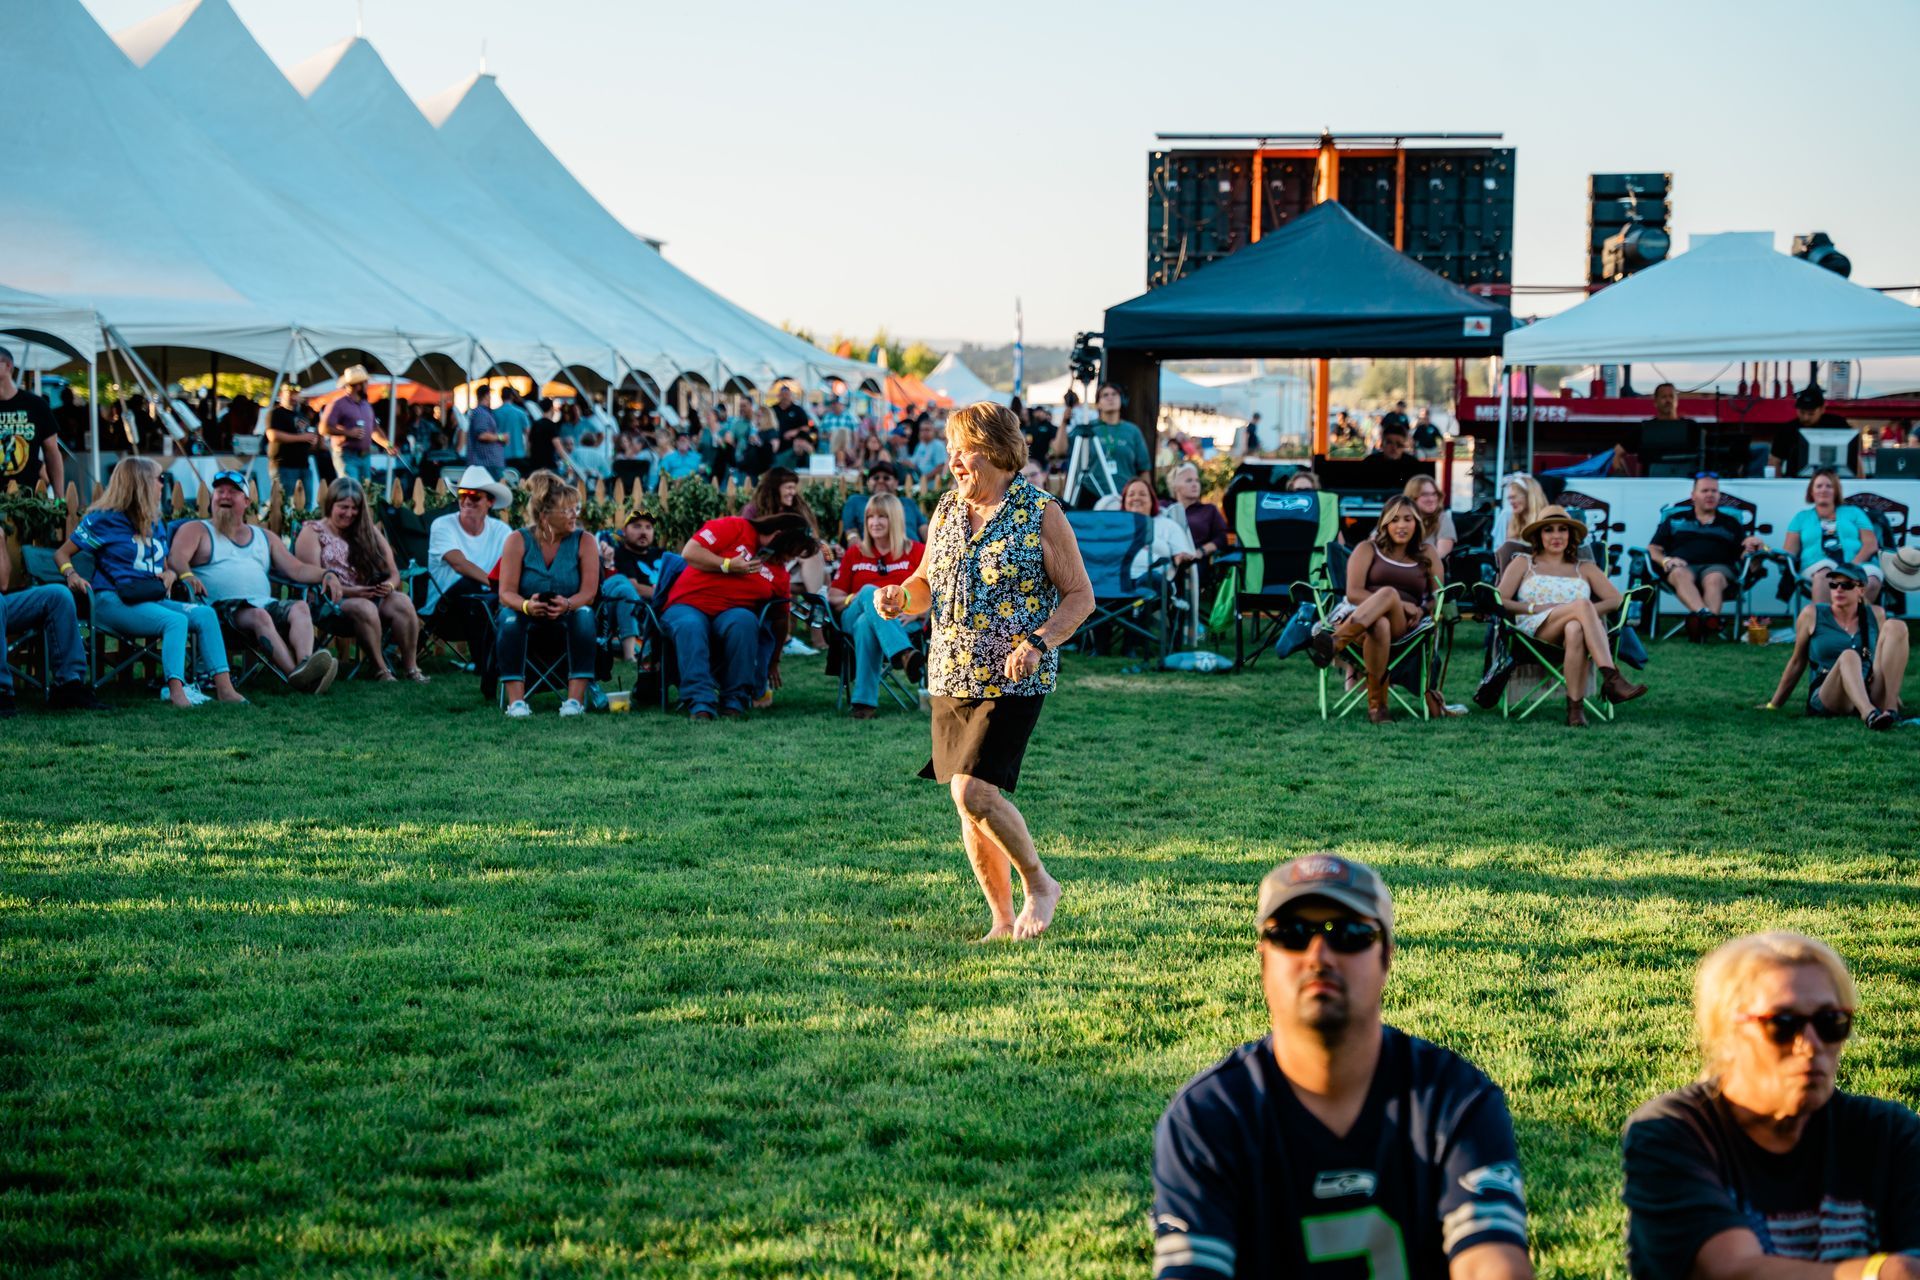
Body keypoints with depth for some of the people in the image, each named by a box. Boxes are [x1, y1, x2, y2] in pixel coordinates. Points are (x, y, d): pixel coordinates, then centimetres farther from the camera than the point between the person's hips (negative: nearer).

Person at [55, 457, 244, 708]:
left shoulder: (155, 525, 21)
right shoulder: (104, 520, 2)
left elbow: (165, 568, 28)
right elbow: (62, 554, 4)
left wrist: (169, 575, 2)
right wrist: (72, 576, -18)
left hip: (151, 601, 7)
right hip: (113, 602, -7)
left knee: (205, 614, -17)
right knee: (175, 620, -32)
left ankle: (224, 687, -26)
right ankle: (176, 691, -46)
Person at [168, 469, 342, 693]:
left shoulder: (265, 537, 29)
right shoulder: (196, 530, 17)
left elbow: (297, 569, 22)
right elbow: (176, 557, -3)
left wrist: (326, 574, 1)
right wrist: (187, 574, -27)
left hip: (266, 604, 4)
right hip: (222, 607, -4)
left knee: (300, 607, -27)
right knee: (259, 616, -36)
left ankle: (305, 664, -54)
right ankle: (296, 675, -55)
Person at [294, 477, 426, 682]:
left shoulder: (368, 531, 18)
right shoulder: (313, 532, 5)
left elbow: (393, 572, 12)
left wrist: (390, 585, -13)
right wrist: (350, 592, -21)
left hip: (371, 597, 4)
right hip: (331, 603, -4)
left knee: (402, 601, -28)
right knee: (365, 608, -37)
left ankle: (411, 667, -29)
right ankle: (380, 669, -28)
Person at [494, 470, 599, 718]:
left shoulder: (584, 542, -4)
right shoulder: (518, 541, -6)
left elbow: (589, 591, -14)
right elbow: (506, 592, -14)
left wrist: (567, 604, -37)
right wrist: (527, 605, -37)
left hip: (568, 616, 1)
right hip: (528, 615, 0)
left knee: (584, 615, -32)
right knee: (509, 618, -33)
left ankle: (576, 698, -35)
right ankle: (516, 700, -37)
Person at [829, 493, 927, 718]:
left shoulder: (916, 551, 14)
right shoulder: (854, 553, 20)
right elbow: (833, 596, 16)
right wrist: (852, 598, -7)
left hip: (903, 621, -1)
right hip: (854, 618, 2)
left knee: (866, 623, -39)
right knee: (870, 591, -37)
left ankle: (865, 700, -48)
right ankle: (904, 654, -60)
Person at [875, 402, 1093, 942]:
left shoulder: (1042, 514, -6)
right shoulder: (946, 509, 10)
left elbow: (1080, 596, -4)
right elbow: (928, 582, 21)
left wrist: (1038, 643, -19)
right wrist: (901, 597, -2)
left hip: (1012, 681, -6)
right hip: (950, 676, 6)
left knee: (973, 791, -18)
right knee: (969, 802, 7)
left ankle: (1039, 883, 6)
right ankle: (1004, 921, 20)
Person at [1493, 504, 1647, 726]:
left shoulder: (1585, 568, 27)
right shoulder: (1523, 562, 23)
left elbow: (1617, 599, 11)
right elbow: (1499, 600, 9)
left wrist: (1589, 611, -8)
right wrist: (1535, 608, -6)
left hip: (1578, 628, 2)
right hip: (1535, 630, -2)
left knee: (1575, 629, -41)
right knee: (1581, 604, -34)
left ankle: (1575, 706, -45)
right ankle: (1611, 678, -48)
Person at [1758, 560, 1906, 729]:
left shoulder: (1876, 615, 12)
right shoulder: (1812, 614, 4)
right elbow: (1797, 663, 12)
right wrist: (1774, 705, 16)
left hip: (1871, 694, 3)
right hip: (1825, 700, -3)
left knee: (1895, 626, -15)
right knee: (1848, 656, -37)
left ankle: (1890, 709, -30)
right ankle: (1869, 715, -66)